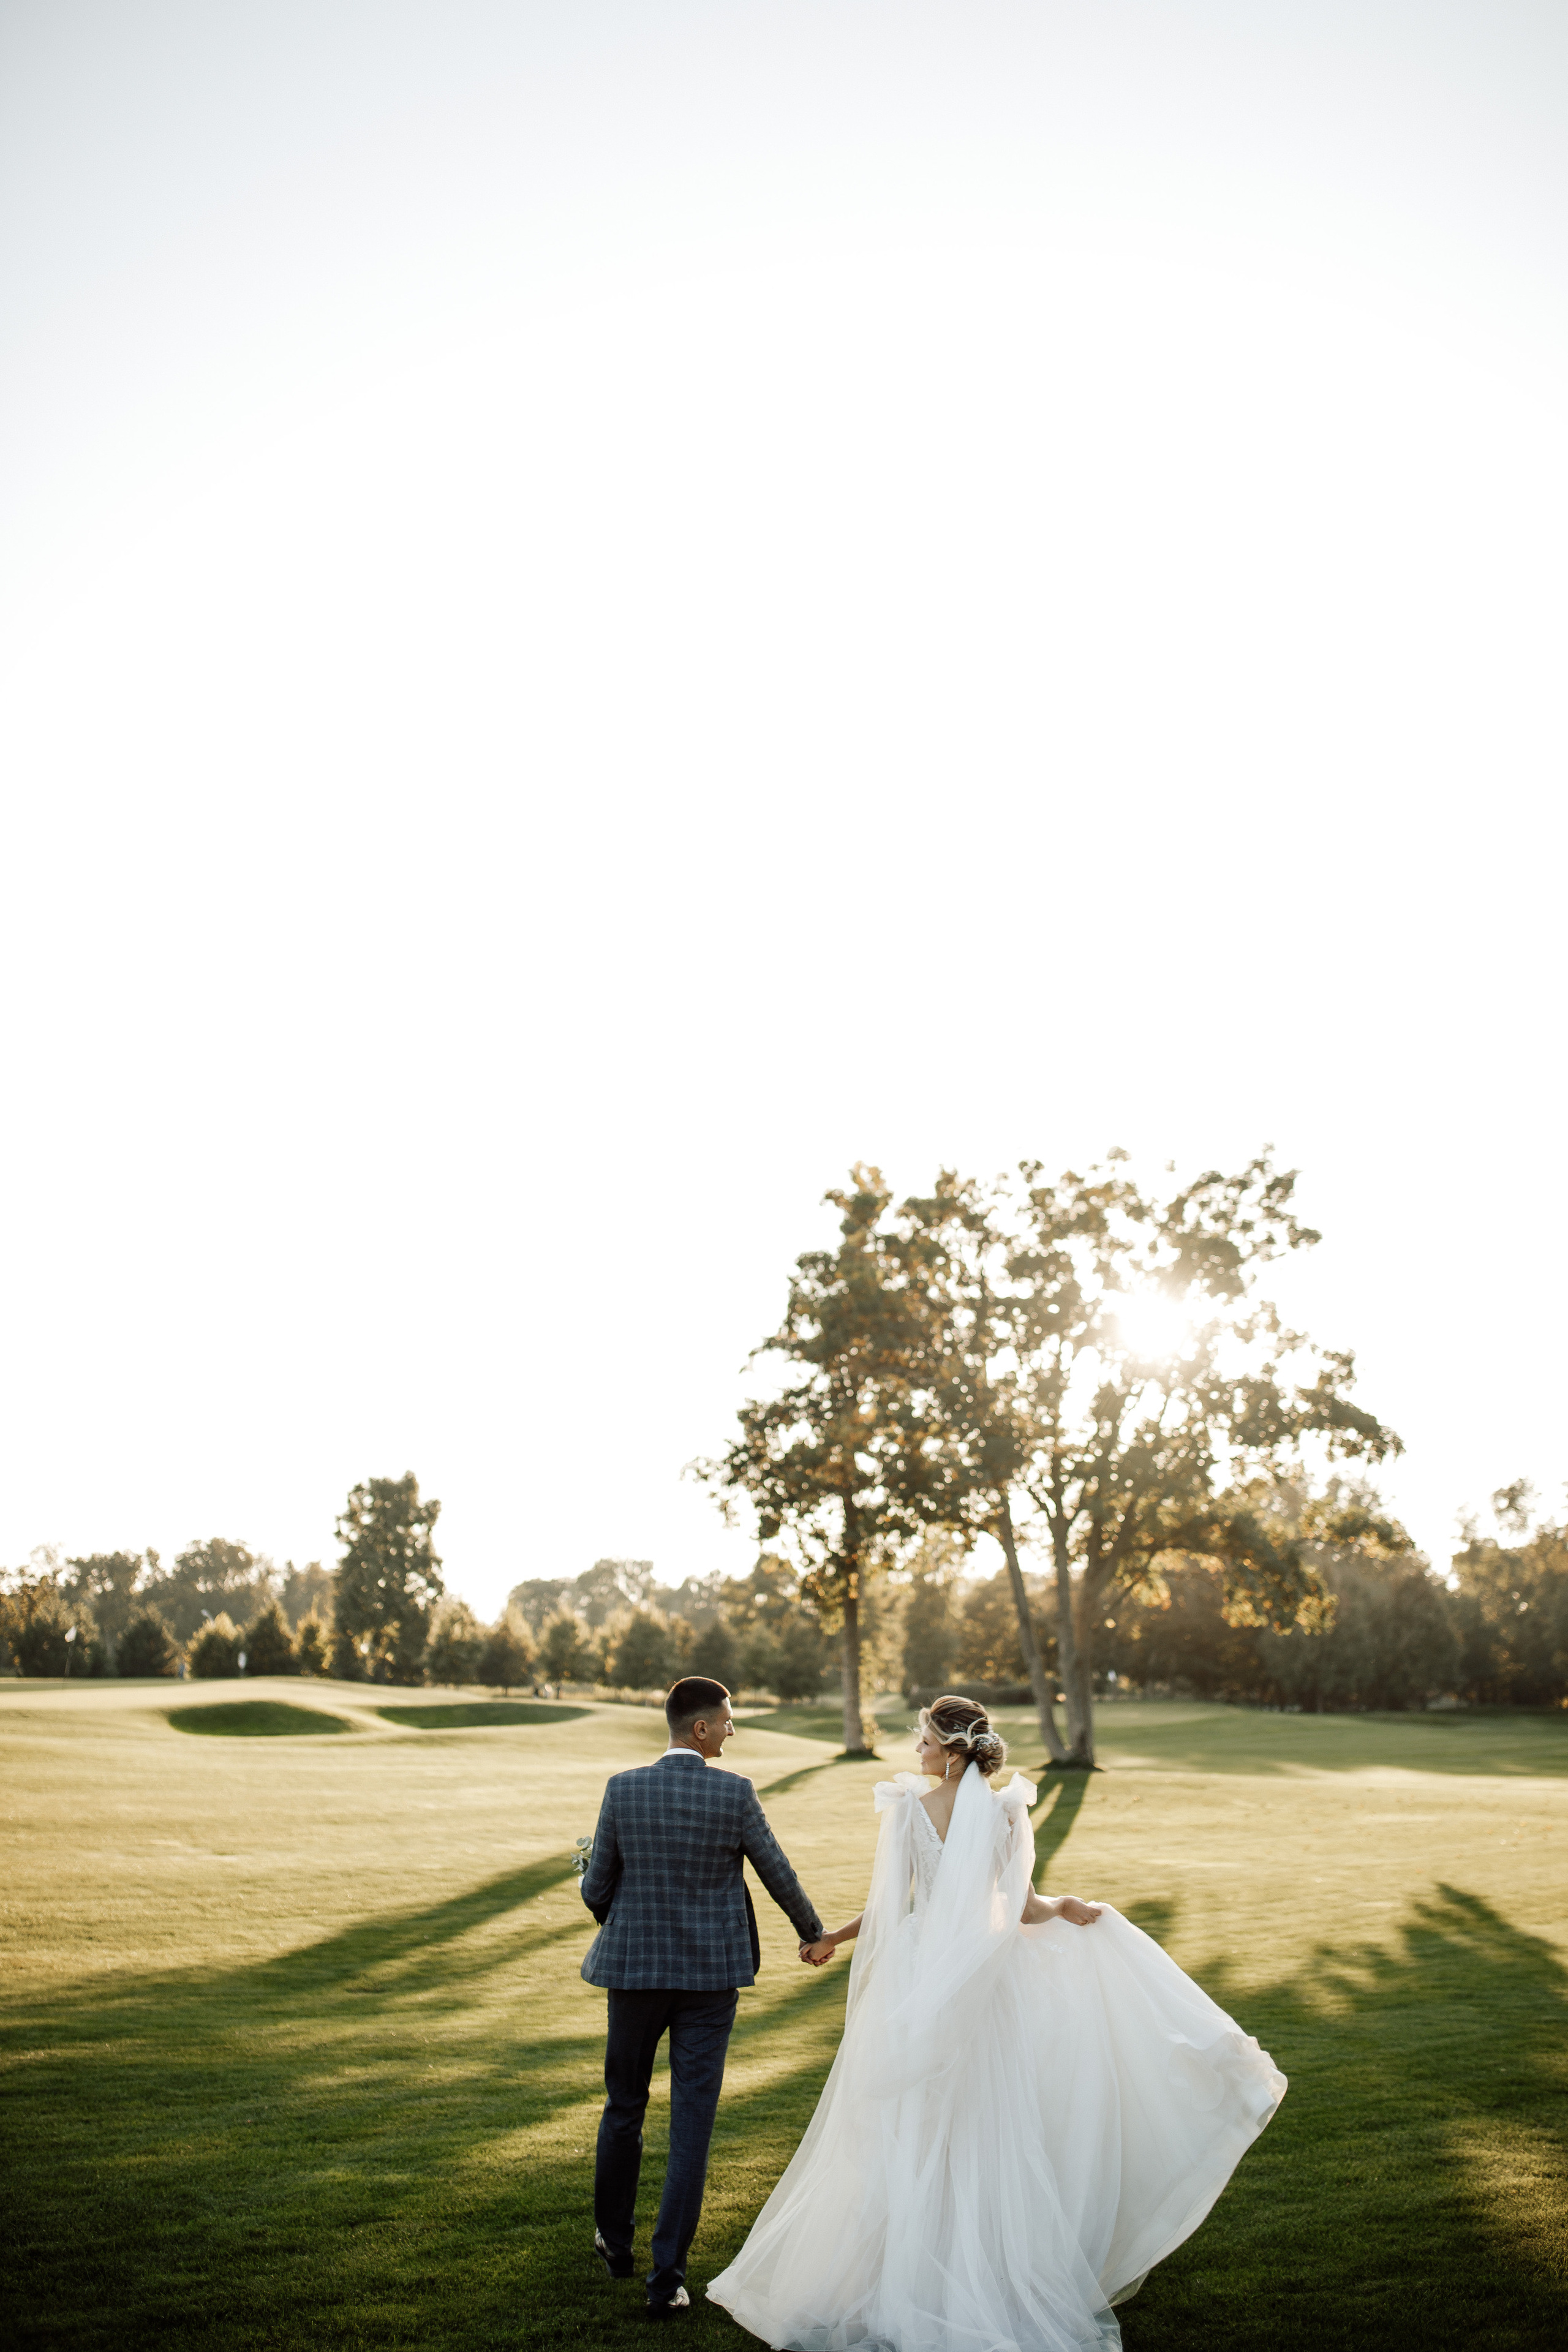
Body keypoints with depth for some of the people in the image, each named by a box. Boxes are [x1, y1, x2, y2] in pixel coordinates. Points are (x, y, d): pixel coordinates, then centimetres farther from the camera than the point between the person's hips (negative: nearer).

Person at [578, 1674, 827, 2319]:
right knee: (692, 2123, 6)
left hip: (635, 1969, 2)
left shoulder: (623, 1789, -8)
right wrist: (812, 1931, 19)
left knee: (624, 2108, 20)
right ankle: (667, 2275, 8)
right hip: (711, 1974, -1)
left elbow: (596, 1888, -2)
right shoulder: (735, 1793, -11)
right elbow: (778, 1874, 1)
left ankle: (615, 2242, 38)